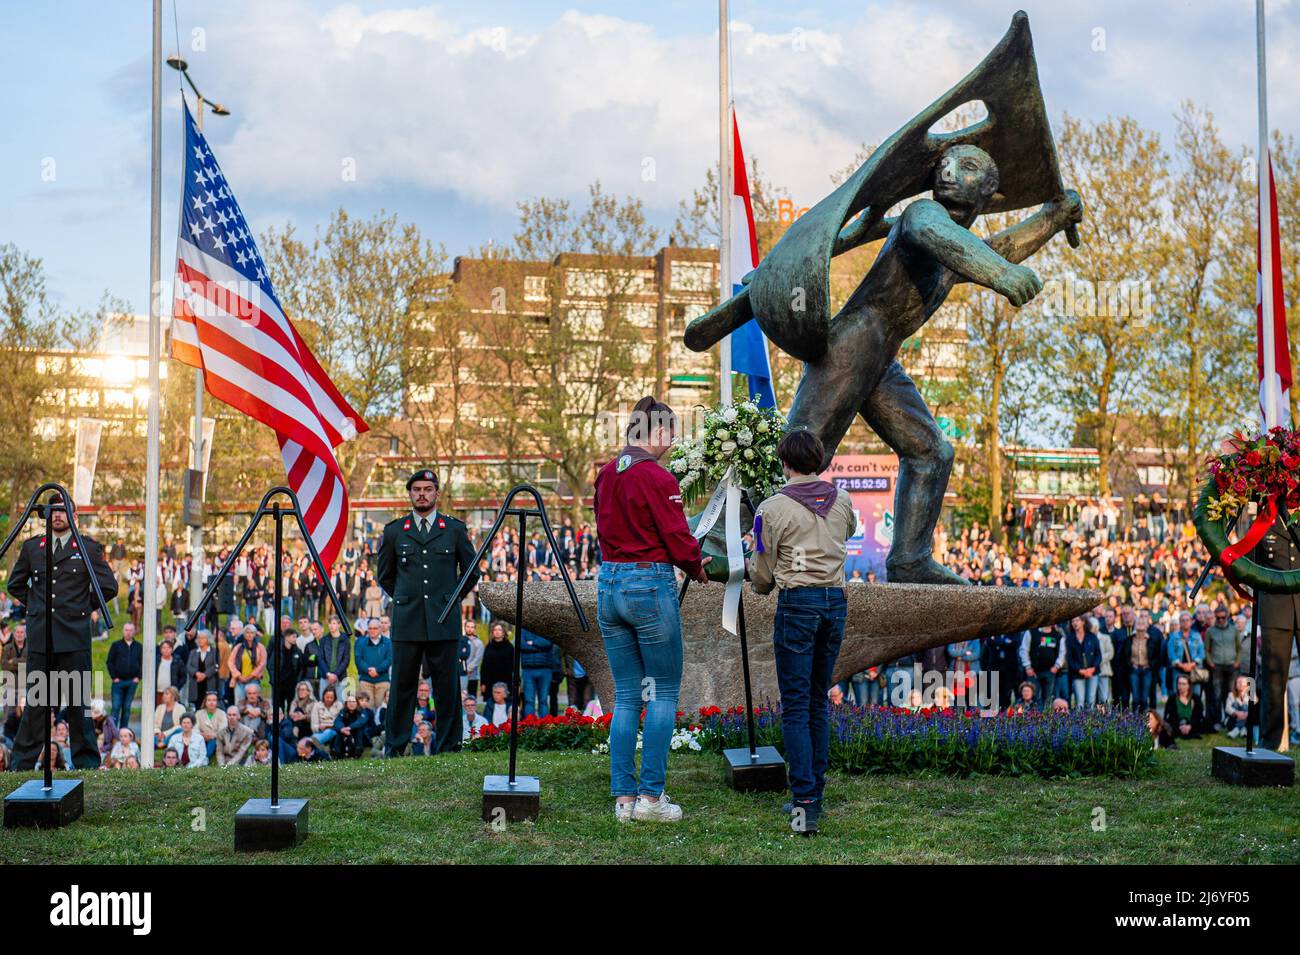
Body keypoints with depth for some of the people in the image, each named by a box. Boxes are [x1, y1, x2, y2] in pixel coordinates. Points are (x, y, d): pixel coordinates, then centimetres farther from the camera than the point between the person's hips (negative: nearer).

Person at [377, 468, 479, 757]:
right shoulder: (394, 531, 9)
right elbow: (385, 575, 20)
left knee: (447, 688, 1)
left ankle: (448, 749, 8)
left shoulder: (455, 529, 7)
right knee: (402, 687, 1)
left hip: (444, 622, 0)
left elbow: (471, 572, 14)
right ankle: (395, 749, 9)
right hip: (407, 622, 1)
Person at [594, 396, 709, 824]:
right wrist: (698, 568, 10)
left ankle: (623, 796, 12)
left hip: (609, 584, 7)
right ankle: (650, 795, 2)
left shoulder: (606, 474, 9)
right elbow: (678, 539, -12)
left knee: (626, 695, 11)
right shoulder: (657, 478, -14)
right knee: (664, 693, 4)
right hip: (651, 585, -7)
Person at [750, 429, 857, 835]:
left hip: (797, 602, -5)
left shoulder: (772, 509, -8)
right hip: (835, 600, 5)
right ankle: (814, 796, 19)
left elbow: (763, 576, -1)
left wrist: (761, 585, 22)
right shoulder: (842, 500, 6)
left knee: (796, 706, -3)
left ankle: (805, 804, -10)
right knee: (818, 703, 14)